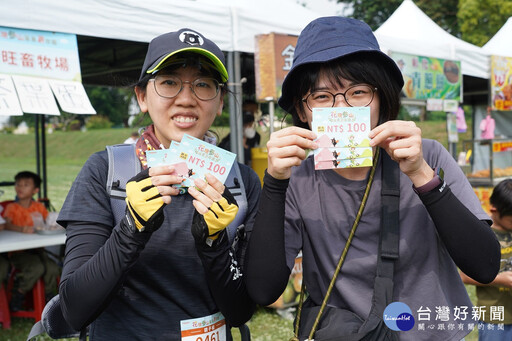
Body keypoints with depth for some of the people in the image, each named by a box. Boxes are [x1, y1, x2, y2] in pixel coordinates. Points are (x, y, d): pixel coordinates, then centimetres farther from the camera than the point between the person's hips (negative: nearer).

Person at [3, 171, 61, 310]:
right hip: (18, 252, -3)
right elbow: (6, 225, -17)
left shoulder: (39, 207, 11)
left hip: (37, 249, 4)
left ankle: (49, 298, 3)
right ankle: (18, 294, -7)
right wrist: (21, 229, -37)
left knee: (53, 269, -22)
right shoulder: (12, 207, 0)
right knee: (37, 268, -30)